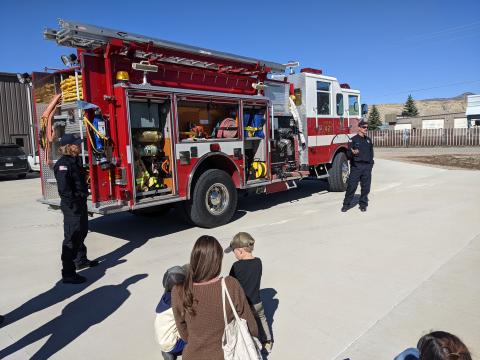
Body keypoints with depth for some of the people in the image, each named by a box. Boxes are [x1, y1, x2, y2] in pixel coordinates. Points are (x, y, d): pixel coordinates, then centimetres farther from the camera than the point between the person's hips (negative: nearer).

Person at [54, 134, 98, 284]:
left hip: (80, 203, 10)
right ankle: (68, 274, 1)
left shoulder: (75, 160, 11)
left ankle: (81, 260, 41)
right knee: (72, 238, -6)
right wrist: (73, 206, -24)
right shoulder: (63, 164, -18)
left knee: (82, 232, 23)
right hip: (72, 206, -10)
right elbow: (64, 188, -24)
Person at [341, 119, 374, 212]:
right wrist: (352, 152, -28)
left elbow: (371, 153, 20)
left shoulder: (368, 140, 15)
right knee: (351, 186, -5)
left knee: (365, 187, 6)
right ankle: (346, 204, 4)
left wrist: (370, 164, 11)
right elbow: (348, 153, -6)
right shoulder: (353, 140, -1)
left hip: (367, 167, 5)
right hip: (356, 166, -4)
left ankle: (363, 204, 17)